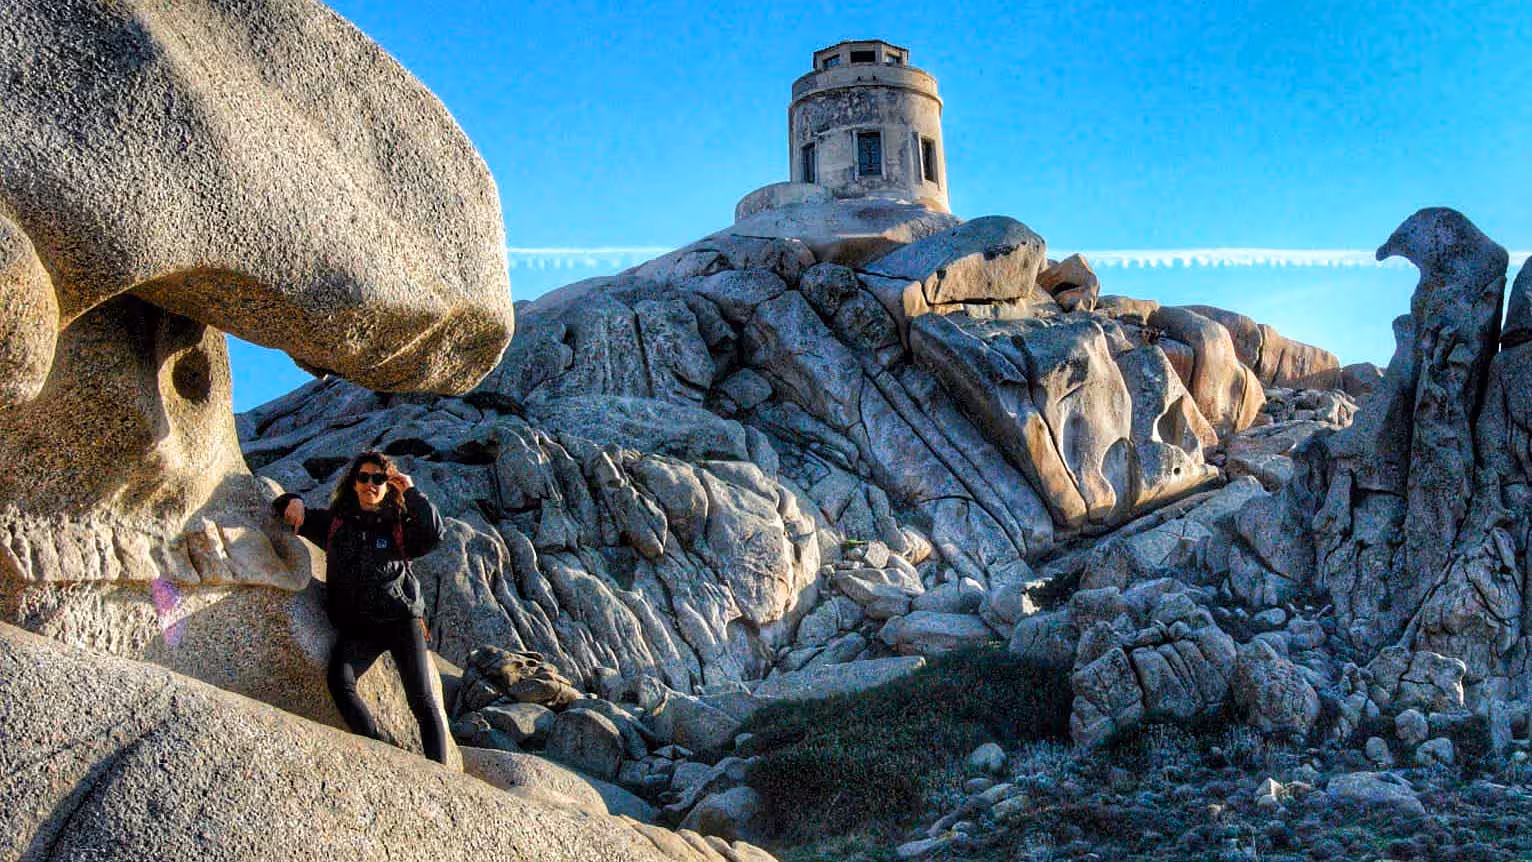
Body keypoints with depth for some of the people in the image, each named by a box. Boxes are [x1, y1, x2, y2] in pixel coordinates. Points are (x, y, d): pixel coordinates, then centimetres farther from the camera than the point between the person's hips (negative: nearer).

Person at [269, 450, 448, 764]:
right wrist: (293, 503, 0)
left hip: (401, 620, -2)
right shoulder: (334, 522, 14)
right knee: (339, 682, -24)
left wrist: (412, 492, -9)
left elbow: (434, 535, -13)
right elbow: (284, 508, 24)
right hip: (356, 626, 2)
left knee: (421, 699, -7)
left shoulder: (400, 526, 7)